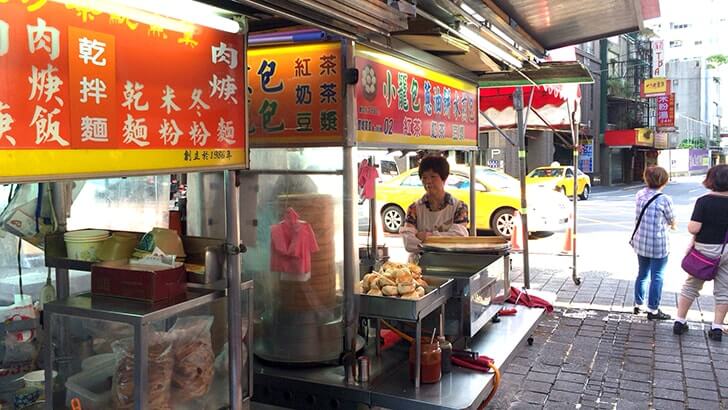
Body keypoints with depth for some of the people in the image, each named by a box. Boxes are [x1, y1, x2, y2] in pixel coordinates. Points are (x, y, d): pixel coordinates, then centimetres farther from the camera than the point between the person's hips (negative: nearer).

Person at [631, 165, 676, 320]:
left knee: (642, 274, 19)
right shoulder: (664, 200, -16)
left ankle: (638, 305, 29)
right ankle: (653, 310, 11)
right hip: (658, 245, -6)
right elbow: (672, 222, -4)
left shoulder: (640, 194, 0)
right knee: (657, 277, 5)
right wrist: (671, 224, 19)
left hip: (640, 242, 6)